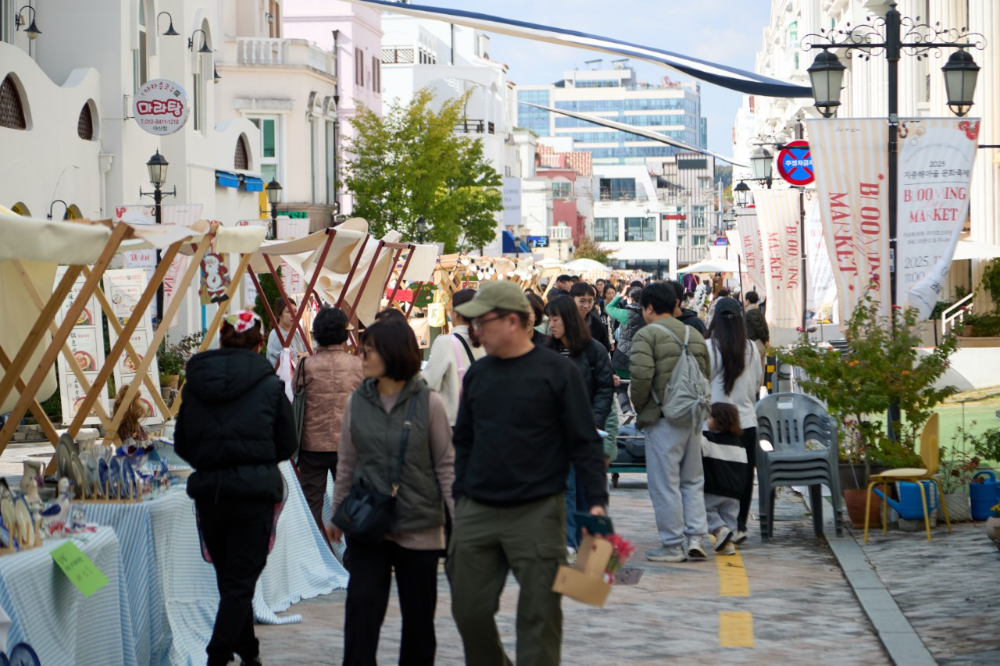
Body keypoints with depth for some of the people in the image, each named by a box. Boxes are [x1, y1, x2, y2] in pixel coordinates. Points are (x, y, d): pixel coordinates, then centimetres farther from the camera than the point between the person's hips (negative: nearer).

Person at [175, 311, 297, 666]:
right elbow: (287, 446, 5)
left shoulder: (195, 383, 4)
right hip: (254, 490, -3)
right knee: (241, 581, 1)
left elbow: (182, 445, 9)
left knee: (229, 578, 18)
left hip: (208, 491, 3)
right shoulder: (269, 386, -3)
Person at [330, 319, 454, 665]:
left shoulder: (429, 403, -5)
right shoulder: (357, 402, 3)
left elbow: (446, 465, 0)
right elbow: (347, 464, 13)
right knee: (361, 605, -7)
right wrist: (338, 513, 17)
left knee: (418, 616, 9)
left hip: (419, 529, -2)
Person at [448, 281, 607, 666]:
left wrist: (597, 500, -10)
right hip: (476, 514, 5)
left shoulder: (556, 372, -5)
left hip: (537, 514, -5)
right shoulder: (478, 375, 10)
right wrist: (460, 496, 13)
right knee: (469, 609, 7)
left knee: (538, 615, -1)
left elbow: (585, 442, -4)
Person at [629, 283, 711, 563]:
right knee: (692, 481, 15)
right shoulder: (695, 335, 13)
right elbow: (706, 374, 13)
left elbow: (641, 375, -19)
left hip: (663, 417, -6)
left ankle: (673, 545, 4)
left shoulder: (647, 335, -9)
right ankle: (696, 537, 7)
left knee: (665, 483, 0)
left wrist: (639, 406, -4)